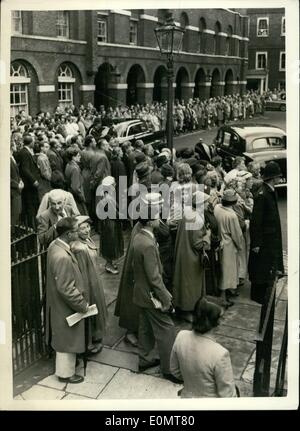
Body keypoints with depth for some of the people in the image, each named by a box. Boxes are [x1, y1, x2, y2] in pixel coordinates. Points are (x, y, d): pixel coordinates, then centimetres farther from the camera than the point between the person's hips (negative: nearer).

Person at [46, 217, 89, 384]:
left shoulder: (55, 245, -4)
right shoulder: (62, 257, -35)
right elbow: (66, 289, -30)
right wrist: (83, 305, -17)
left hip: (59, 304, 10)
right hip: (66, 307, -10)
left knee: (65, 338, 27)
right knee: (68, 340, 11)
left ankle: (66, 366, 47)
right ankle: (66, 373, 31)